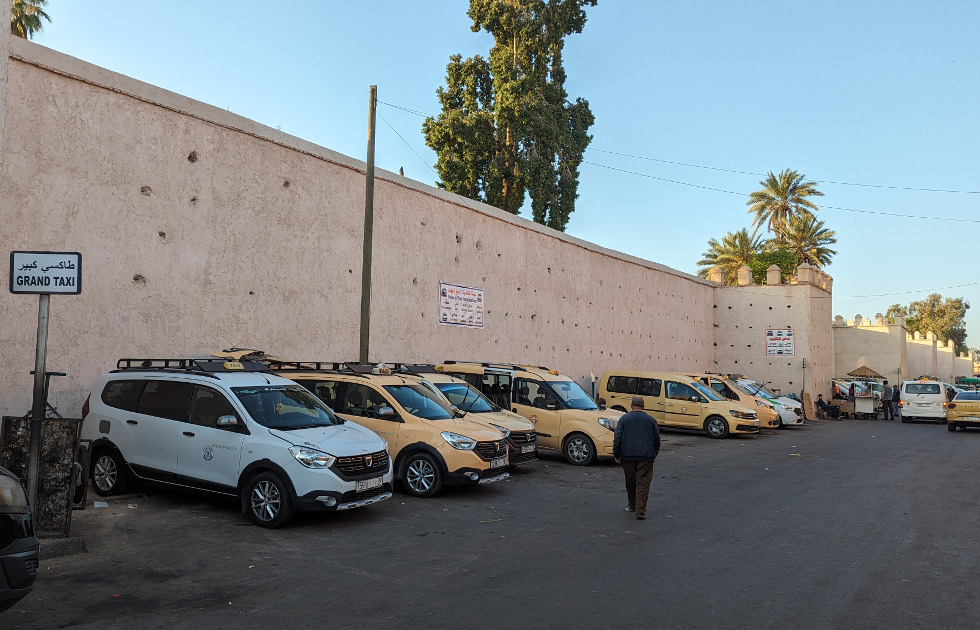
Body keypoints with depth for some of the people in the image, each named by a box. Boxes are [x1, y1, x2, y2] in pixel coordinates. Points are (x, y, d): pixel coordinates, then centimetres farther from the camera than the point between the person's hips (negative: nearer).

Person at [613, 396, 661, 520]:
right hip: (646, 456, 0)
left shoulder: (624, 419, 4)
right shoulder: (650, 420, 8)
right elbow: (657, 439, 12)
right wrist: (654, 454, 24)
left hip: (628, 455, 0)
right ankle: (640, 510, -9)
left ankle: (631, 505, 29)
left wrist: (616, 455, 6)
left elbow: (617, 438, -1)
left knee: (630, 482, 15)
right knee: (643, 483, -2)